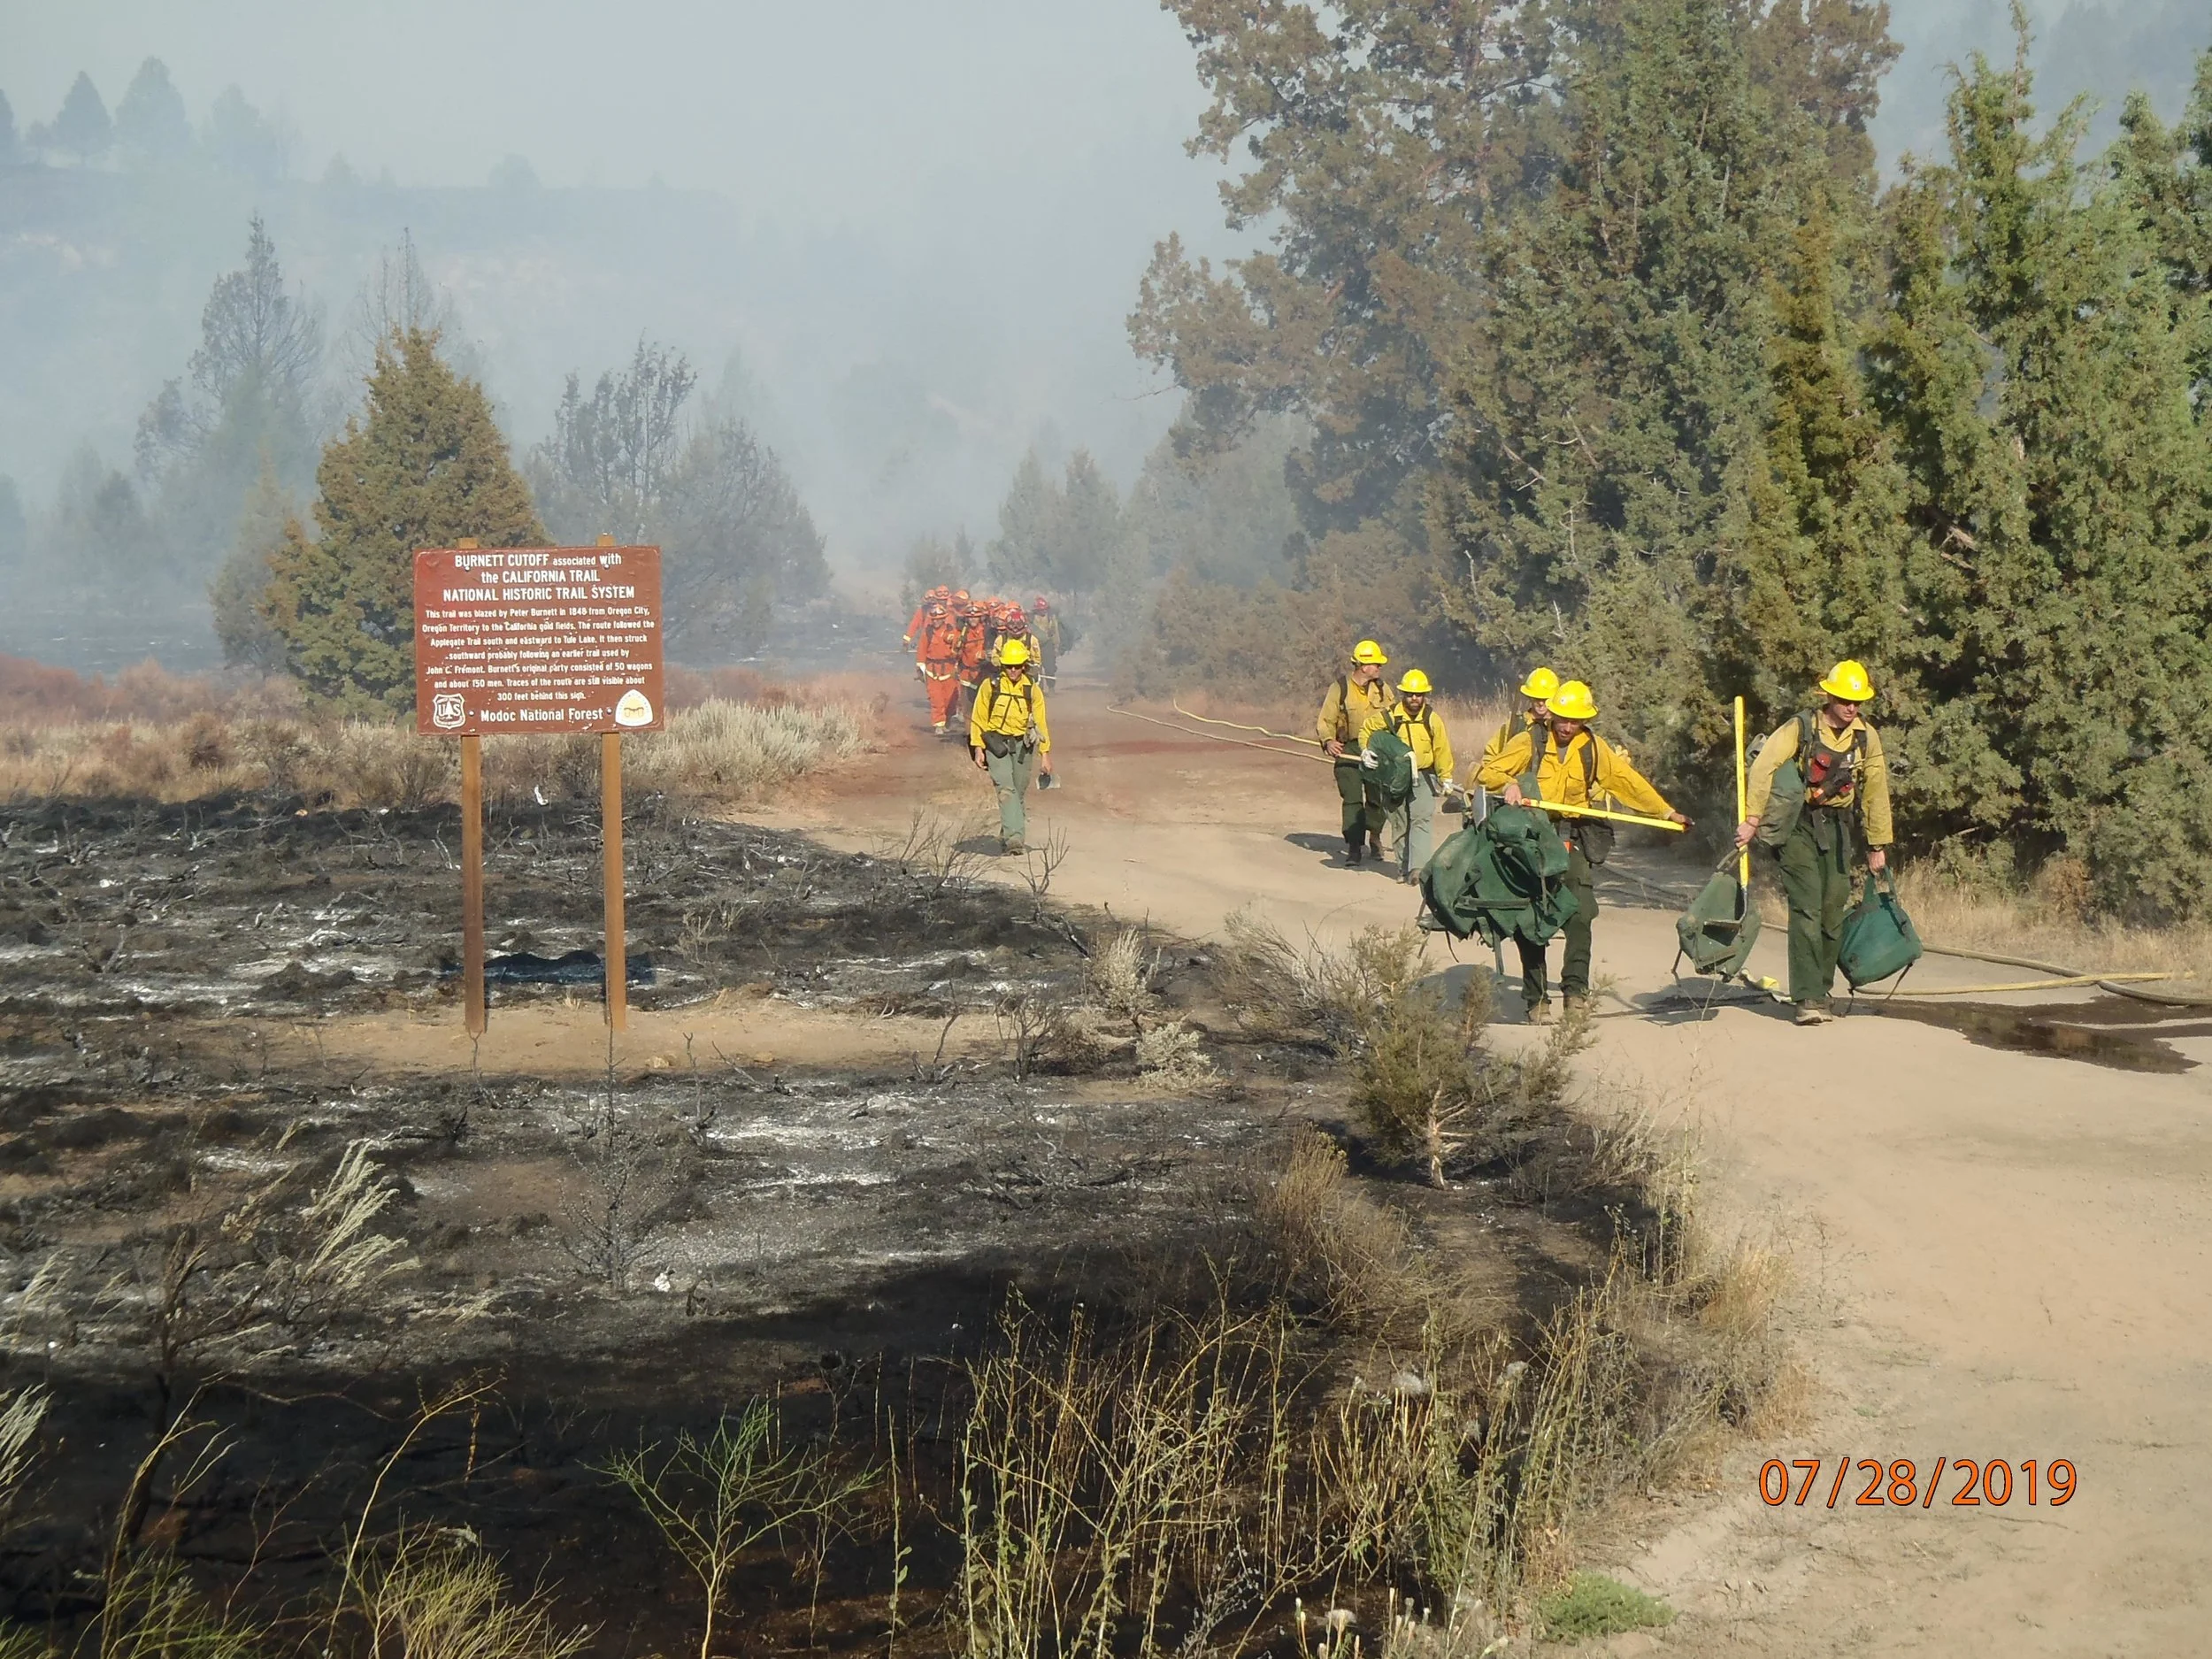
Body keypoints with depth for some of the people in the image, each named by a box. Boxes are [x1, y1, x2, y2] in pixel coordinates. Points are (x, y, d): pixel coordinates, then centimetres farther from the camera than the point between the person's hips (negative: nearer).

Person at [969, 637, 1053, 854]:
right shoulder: (990, 686, -2)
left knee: (1019, 792, 7)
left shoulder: (1033, 690, 4)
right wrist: (978, 748, -4)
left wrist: (1045, 754, 4)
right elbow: (978, 719, 2)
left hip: (1022, 745, 3)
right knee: (1006, 789, -18)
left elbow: (1040, 724, 7)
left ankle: (1007, 835, 23)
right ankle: (1014, 836, -28)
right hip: (996, 743, -3)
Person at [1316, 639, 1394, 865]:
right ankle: (1354, 846, -5)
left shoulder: (1382, 689, 8)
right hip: (1348, 751, -3)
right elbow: (1326, 721, -1)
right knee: (1352, 799, -7)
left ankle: (1374, 837, 28)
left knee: (1376, 798, 7)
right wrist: (1328, 741, -19)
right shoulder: (1339, 688, -2)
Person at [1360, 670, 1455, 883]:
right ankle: (1404, 867, 20)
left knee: (1422, 820, -15)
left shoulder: (1432, 719, -4)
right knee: (1399, 823, 9)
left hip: (1423, 778, -2)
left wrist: (1446, 778, 7)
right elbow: (1366, 729, 13)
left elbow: (1442, 750, 4)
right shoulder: (1390, 716, -4)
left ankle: (1418, 867, -23)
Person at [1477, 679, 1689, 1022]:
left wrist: (1667, 812, 12)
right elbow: (1487, 773, -3)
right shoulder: (1529, 742, 0)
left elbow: (1629, 781, 13)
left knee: (1581, 913, -12)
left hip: (1571, 841, 2)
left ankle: (1575, 989, -3)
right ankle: (1536, 999, 6)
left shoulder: (1594, 749, 8)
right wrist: (1508, 784, -24)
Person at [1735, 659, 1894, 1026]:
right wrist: (1752, 820, -26)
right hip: (1799, 826, -4)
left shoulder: (1867, 738, 2)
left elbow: (1876, 793, 9)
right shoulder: (1801, 729, -12)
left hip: (1837, 828, 4)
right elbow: (1762, 769, -20)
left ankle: (1822, 989, 19)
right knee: (1807, 909, -13)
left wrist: (1878, 846, 12)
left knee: (1834, 910, 3)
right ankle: (1808, 999, -15)